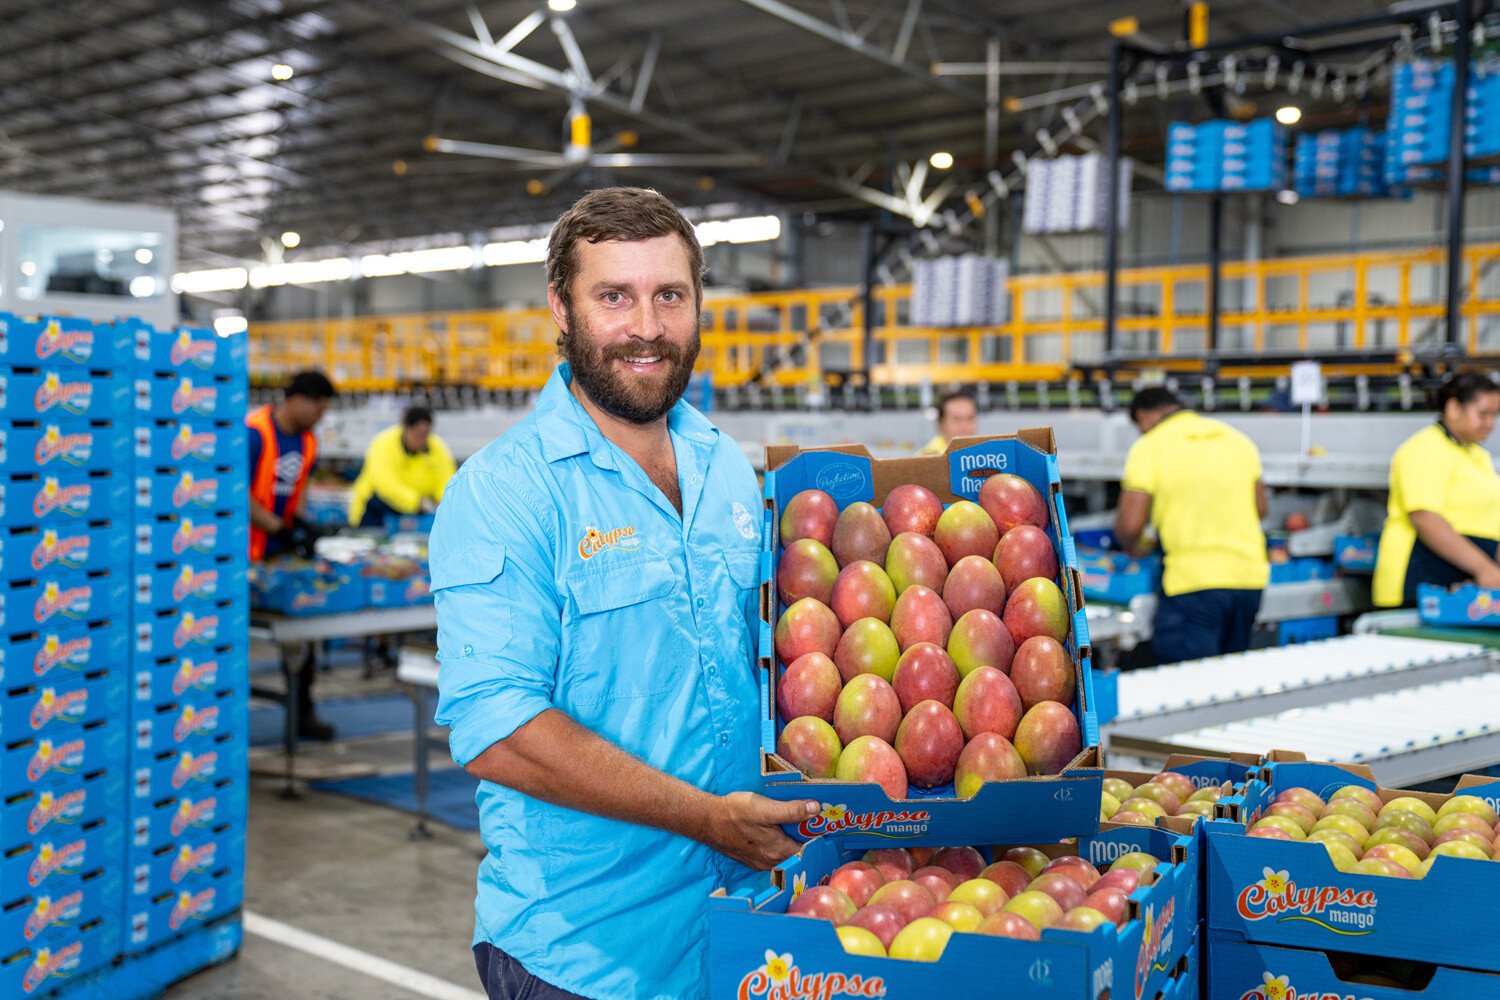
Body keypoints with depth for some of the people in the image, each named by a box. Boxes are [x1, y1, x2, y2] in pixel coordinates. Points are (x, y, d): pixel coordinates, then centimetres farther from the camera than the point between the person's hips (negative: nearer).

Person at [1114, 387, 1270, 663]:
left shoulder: (1149, 447, -5)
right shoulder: (1237, 439, 12)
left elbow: (1129, 524, -10)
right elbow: (1260, 508, 17)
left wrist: (1132, 548, 11)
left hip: (1193, 579, -6)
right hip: (1250, 577, 6)